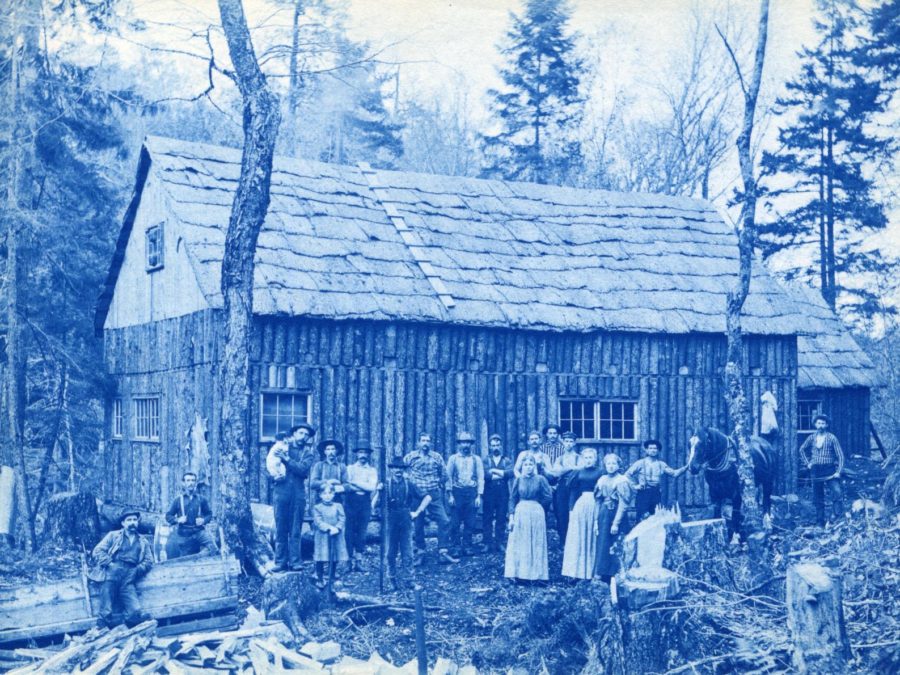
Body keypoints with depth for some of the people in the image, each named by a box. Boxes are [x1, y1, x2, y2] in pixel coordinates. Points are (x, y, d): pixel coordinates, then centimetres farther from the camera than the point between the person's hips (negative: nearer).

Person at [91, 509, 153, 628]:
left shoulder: (143, 542, 26)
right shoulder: (113, 535, 20)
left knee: (136, 613, -20)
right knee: (105, 613, -15)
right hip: (111, 573, -1)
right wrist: (109, 564, -5)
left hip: (128, 579, 1)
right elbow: (97, 551, 10)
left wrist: (135, 571, -2)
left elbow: (148, 561, 15)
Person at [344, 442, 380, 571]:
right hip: (351, 501, 0)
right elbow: (347, 486, -2)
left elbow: (372, 487, -4)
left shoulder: (372, 470, 12)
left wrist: (354, 483, -6)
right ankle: (351, 561, -1)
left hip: (365, 502, 1)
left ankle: (358, 561, 3)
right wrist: (365, 488, -10)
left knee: (362, 532, -3)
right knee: (350, 531, -6)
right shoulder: (350, 468, 11)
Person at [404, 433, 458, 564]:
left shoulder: (437, 457, 5)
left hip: (434, 495, 1)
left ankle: (443, 553, -4)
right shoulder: (410, 457, 2)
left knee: (444, 521, -9)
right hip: (416, 495, -1)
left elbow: (444, 475, 13)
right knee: (418, 524, 5)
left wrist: (438, 486, 10)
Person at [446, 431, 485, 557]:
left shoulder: (477, 460, 9)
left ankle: (467, 546, 9)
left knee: (470, 523, 1)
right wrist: (450, 495, -5)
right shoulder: (453, 459, 7)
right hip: (457, 492, -1)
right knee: (455, 522, -2)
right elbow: (448, 477, 4)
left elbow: (480, 478, 6)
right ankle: (457, 547, 5)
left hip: (472, 492, 1)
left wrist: (479, 496, -2)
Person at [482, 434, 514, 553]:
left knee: (501, 519, 2)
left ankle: (499, 543, 8)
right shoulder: (485, 460, 8)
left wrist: (494, 471, -13)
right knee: (487, 519, 0)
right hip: (489, 493, -1)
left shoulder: (507, 460, 12)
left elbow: (511, 473, -7)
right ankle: (488, 543, 4)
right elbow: (484, 474, -10)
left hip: (503, 493, 1)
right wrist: (501, 475, -11)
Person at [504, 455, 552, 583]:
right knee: (518, 545, 4)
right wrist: (511, 517, -4)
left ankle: (536, 574, 12)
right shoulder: (518, 480, 3)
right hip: (520, 514, 2)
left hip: (536, 514, -1)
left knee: (535, 544, 5)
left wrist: (536, 506, 5)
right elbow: (512, 499, 2)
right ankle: (517, 573, 9)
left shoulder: (540, 479, -2)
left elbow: (548, 497, -1)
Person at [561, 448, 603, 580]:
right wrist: (571, 509, -1)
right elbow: (573, 491, 7)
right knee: (578, 539, 2)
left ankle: (591, 571, 10)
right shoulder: (579, 473, 8)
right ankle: (576, 571, 5)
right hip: (580, 505, 2)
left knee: (593, 538, 3)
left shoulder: (600, 472, 2)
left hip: (596, 506, -2)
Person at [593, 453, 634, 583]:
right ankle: (603, 576, 13)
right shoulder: (602, 480, 9)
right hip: (603, 516, 6)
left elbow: (623, 504, -12)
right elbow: (598, 502, 11)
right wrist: (596, 521, 7)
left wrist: (616, 523, -16)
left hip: (616, 515, -6)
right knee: (602, 546, 6)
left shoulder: (622, 481, -8)